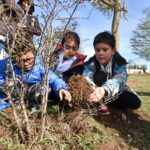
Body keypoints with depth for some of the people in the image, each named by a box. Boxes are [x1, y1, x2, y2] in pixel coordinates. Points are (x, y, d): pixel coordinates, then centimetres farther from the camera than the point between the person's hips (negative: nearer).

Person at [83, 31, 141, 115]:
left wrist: (104, 90, -68)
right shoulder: (91, 63, -22)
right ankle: (101, 102, -20)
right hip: (99, 89, -1)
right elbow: (87, 79, -39)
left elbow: (118, 80, -45)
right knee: (100, 75, -31)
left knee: (135, 102, -21)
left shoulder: (120, 63, -26)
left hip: (116, 92, 2)